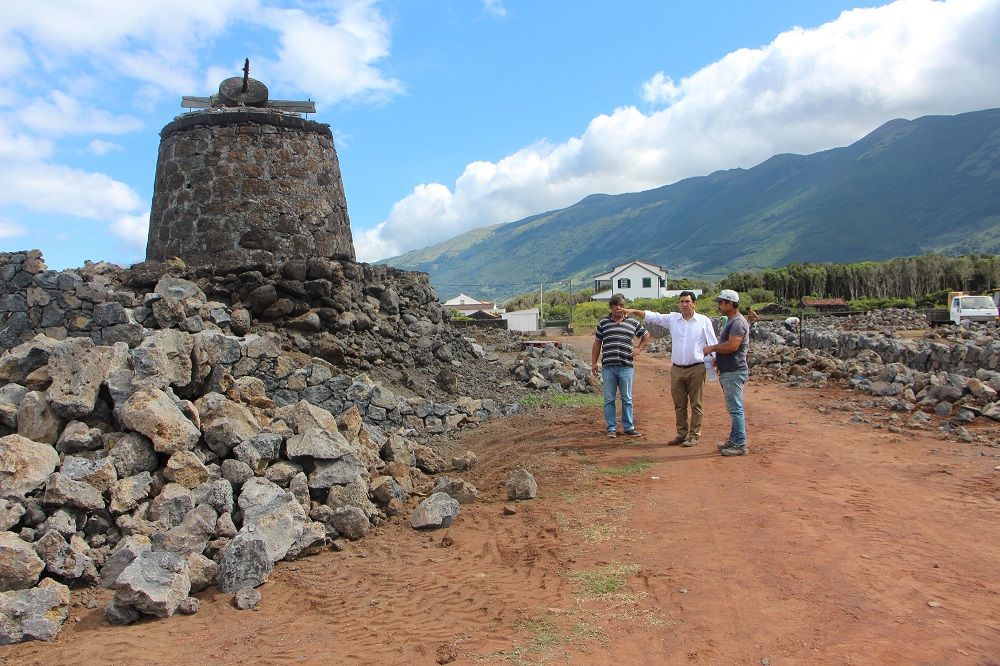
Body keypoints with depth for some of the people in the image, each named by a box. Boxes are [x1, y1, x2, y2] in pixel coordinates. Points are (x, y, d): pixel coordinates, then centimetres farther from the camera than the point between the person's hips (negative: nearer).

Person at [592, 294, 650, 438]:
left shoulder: (633, 323, 8)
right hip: (608, 367, 0)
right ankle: (611, 428, 12)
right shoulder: (603, 323, 8)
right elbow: (597, 344, 10)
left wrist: (639, 349, 11)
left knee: (627, 399, 7)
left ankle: (629, 427, 16)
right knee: (609, 399, 4)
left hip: (626, 366, 0)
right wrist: (594, 362, 5)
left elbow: (646, 335, 24)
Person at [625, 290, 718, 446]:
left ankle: (694, 435, 13)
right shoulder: (672, 318, 6)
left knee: (695, 405, 4)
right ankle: (681, 434, 21)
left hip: (696, 369, -3)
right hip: (677, 369, 3)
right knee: (679, 405, 10)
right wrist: (633, 311, -8)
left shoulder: (704, 321, -1)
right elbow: (652, 316, 2)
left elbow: (713, 343, 0)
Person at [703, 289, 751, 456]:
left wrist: (712, 348, -14)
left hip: (734, 373, -11)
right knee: (734, 409, 16)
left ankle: (740, 445, -4)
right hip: (728, 372, 11)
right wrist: (718, 358, 13)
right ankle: (734, 440, 24)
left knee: (735, 409, -7)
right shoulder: (732, 321, 18)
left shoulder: (738, 322, -16)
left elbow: (732, 346, -26)